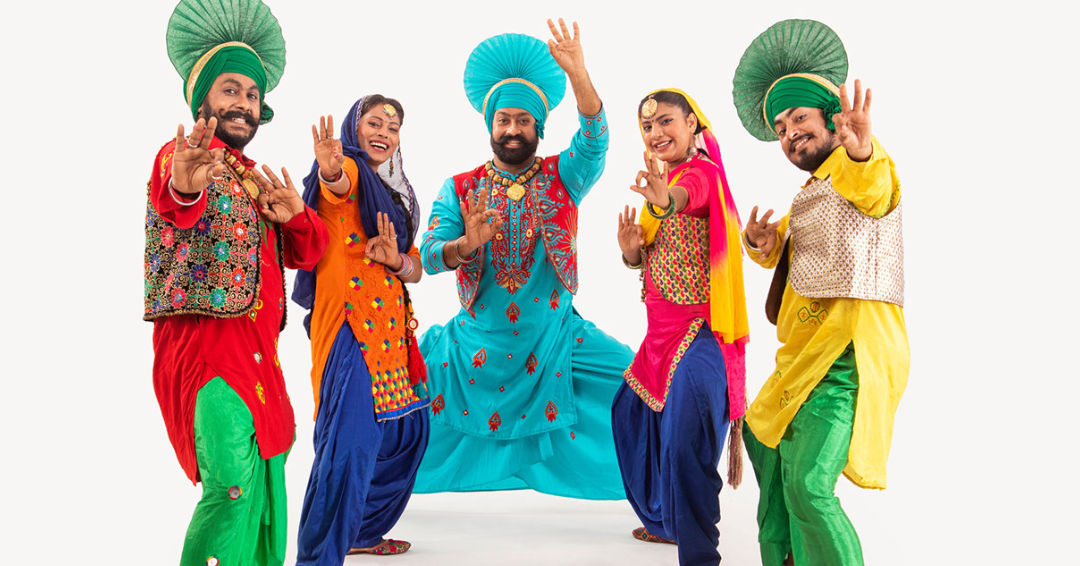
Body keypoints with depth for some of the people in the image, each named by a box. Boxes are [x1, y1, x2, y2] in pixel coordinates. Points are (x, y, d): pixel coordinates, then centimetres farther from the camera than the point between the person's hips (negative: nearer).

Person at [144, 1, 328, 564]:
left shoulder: (255, 178, 22)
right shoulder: (182, 156, -3)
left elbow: (306, 253, 18)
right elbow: (172, 203, -28)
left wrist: (295, 216, -5)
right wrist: (182, 187, -53)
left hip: (256, 352, 8)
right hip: (203, 342, -8)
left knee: (267, 485, 11)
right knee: (233, 486, -19)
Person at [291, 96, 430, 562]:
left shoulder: (396, 195, 21)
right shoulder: (348, 171, -2)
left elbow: (416, 270, 18)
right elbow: (338, 182, -29)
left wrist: (397, 261, -5)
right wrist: (330, 169, -53)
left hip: (390, 325, 9)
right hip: (349, 322, -9)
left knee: (407, 429, 17)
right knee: (350, 439, -17)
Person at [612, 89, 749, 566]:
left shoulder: (701, 172, -13)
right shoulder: (665, 177, 14)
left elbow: (685, 197, -40)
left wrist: (665, 201, -63)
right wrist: (631, 249, -8)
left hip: (697, 332, -10)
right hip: (664, 330, 10)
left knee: (684, 441, -12)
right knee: (633, 414, 22)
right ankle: (665, 521, 40)